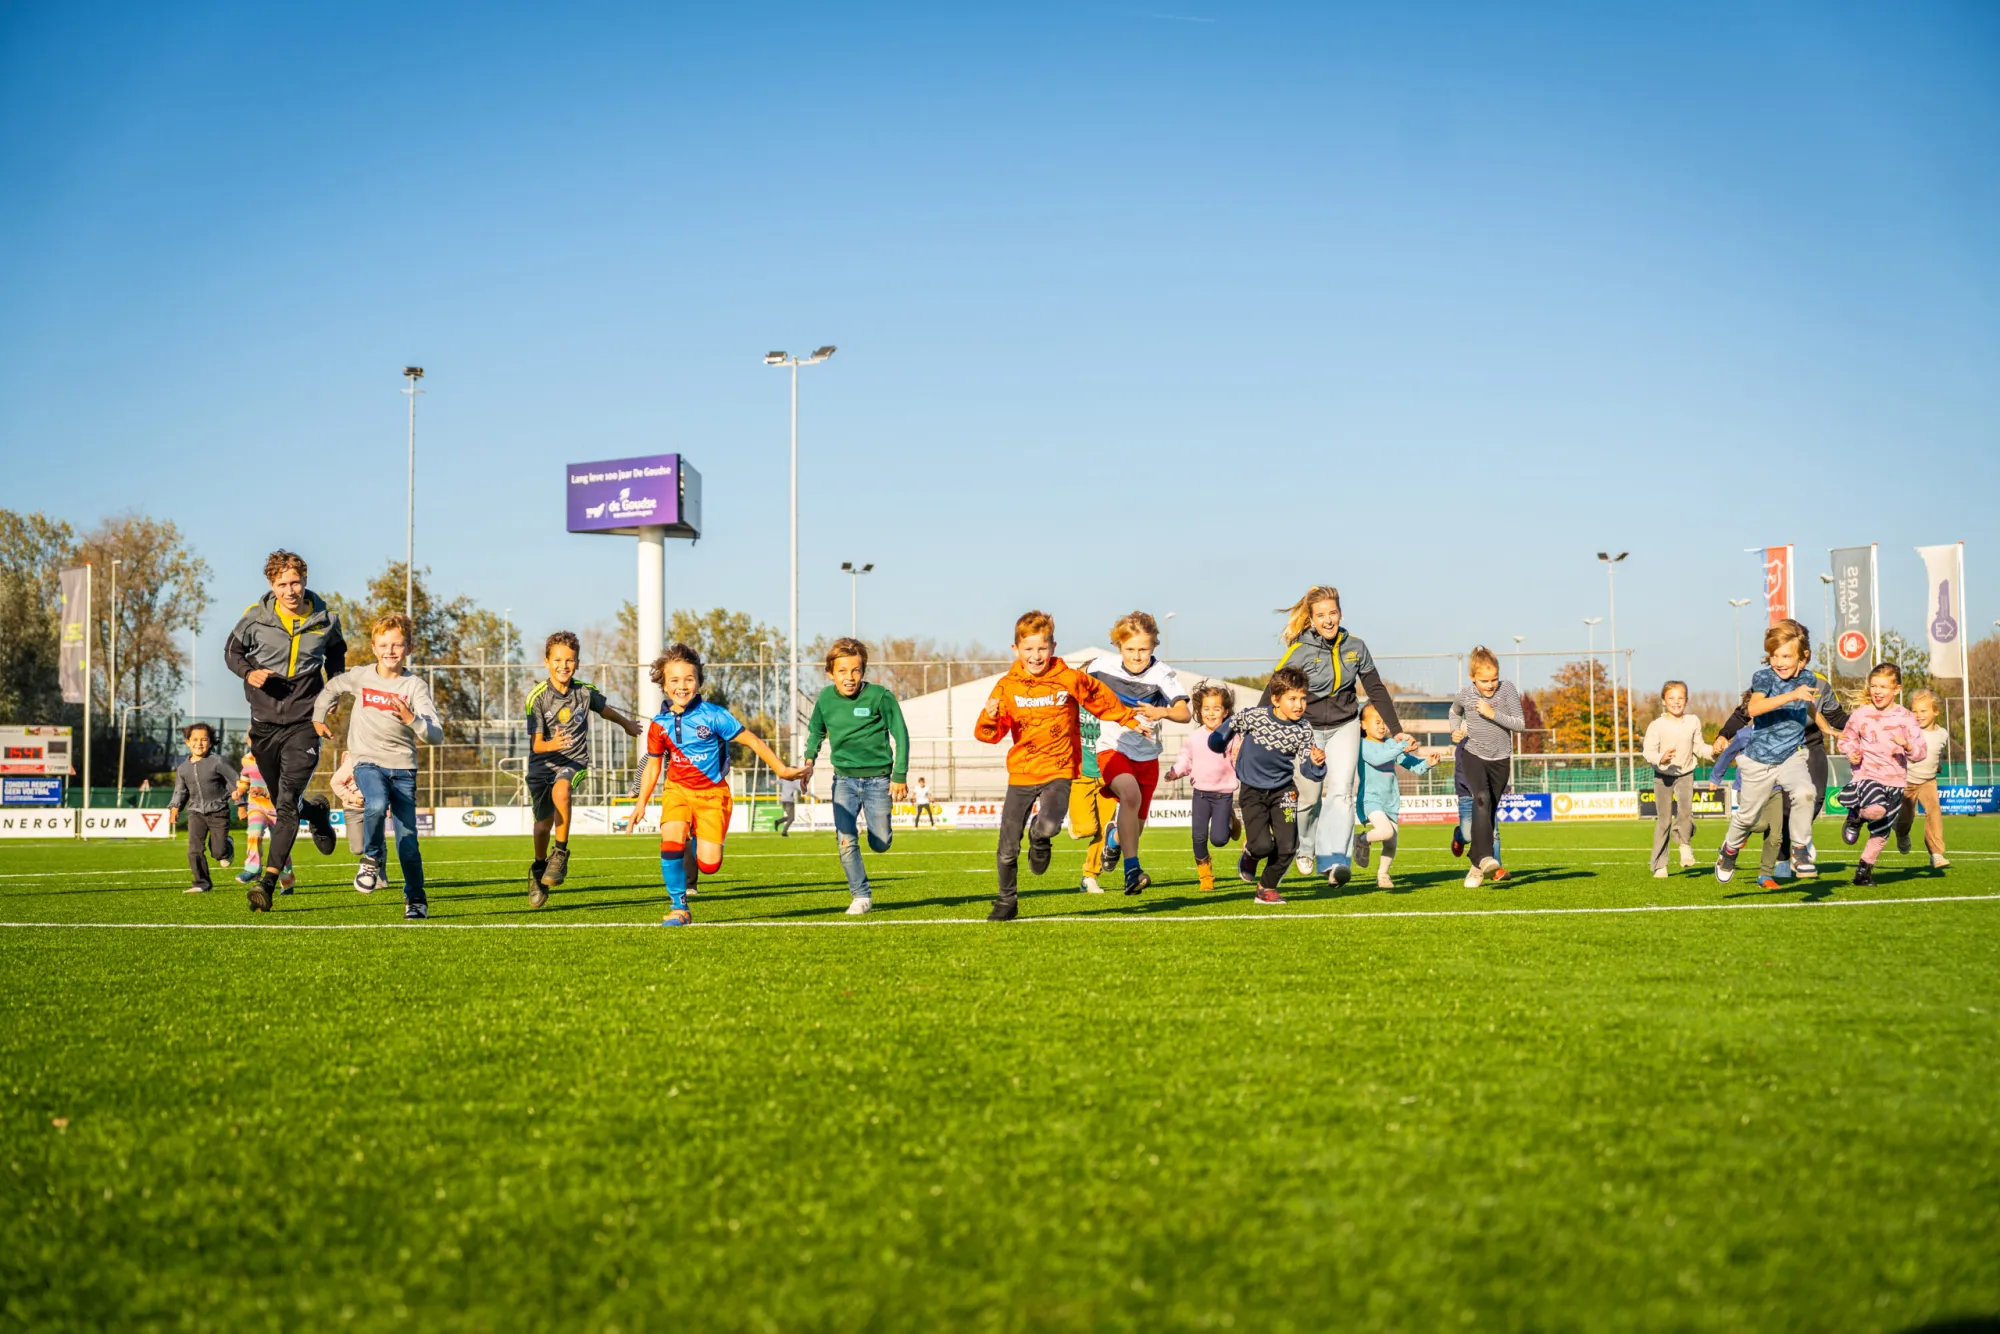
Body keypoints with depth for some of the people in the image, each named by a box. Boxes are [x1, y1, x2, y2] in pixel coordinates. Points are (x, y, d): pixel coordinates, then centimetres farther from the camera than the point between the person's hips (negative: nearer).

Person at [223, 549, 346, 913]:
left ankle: (268, 883, -18)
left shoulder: (325, 619, -2)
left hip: (304, 722, -2)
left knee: (287, 803, -16)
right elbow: (232, 650, 10)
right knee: (282, 803, 14)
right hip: (265, 721, 2)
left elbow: (336, 652, 19)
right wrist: (248, 673, -11)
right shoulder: (255, 618, -5)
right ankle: (316, 811, 50)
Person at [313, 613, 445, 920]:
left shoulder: (416, 686, -5)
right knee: (376, 804, -33)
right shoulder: (360, 677, 2)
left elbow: (436, 735, -15)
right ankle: (372, 857, -6)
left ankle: (416, 900, 17)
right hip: (368, 761, 0)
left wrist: (411, 719, -31)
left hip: (402, 767, 0)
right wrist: (318, 717, 23)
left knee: (407, 840, -1)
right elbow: (331, 689, 25)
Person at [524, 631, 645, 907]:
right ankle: (538, 869, 37)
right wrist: (551, 745, -42)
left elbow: (605, 710, 17)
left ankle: (560, 853, -17)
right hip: (542, 763, 0)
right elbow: (536, 744, -19)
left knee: (561, 791, -34)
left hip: (574, 760, 0)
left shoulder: (586, 692, -7)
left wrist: (627, 724, 36)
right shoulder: (537, 697, -15)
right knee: (543, 826, 5)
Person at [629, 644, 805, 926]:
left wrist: (781, 770, -2)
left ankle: (697, 842, 30)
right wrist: (642, 802, 5)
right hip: (678, 789, 2)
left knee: (709, 865, -10)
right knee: (671, 837, -27)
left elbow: (751, 740, -6)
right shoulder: (659, 725, -3)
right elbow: (653, 765, 12)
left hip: (712, 793, -2)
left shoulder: (713, 715, -14)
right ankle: (678, 908, -9)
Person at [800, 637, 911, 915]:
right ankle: (861, 895, 3)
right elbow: (815, 731, 18)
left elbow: (900, 734, -5)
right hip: (844, 779, 2)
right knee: (845, 840, -12)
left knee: (879, 844, 4)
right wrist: (809, 761, 5)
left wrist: (900, 776, -6)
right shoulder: (825, 699, -2)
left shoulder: (879, 696, -14)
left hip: (878, 777, -2)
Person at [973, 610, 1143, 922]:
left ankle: (1039, 838, 9)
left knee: (1048, 825, -30)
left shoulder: (1071, 679, -3)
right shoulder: (1007, 686, -1)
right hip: (1021, 773, 2)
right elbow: (992, 734, -1)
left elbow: (1102, 700, 15)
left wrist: (1130, 720, 25)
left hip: (1059, 771, -2)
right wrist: (990, 718, -24)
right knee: (1007, 850, 1)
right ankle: (1007, 902, 26)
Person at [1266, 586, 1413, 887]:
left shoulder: (1355, 647, -3)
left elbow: (1377, 690, 7)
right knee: (1310, 797, 1)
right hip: (1307, 729, -2)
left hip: (1344, 727, 2)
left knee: (1341, 790, -15)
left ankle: (1334, 859, -21)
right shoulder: (1299, 652, -14)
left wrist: (1397, 731, 7)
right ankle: (1305, 848, 30)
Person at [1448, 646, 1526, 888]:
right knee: (1482, 799, -27)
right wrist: (1456, 730, 0)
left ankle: (1477, 866, 21)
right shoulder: (1466, 694, -5)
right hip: (1473, 755, -1)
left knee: (1489, 813, 7)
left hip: (1500, 759, 1)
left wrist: (1493, 714, -25)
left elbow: (1520, 724, -14)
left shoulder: (1507, 689, -10)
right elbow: (1454, 712, 18)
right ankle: (1485, 857, -38)